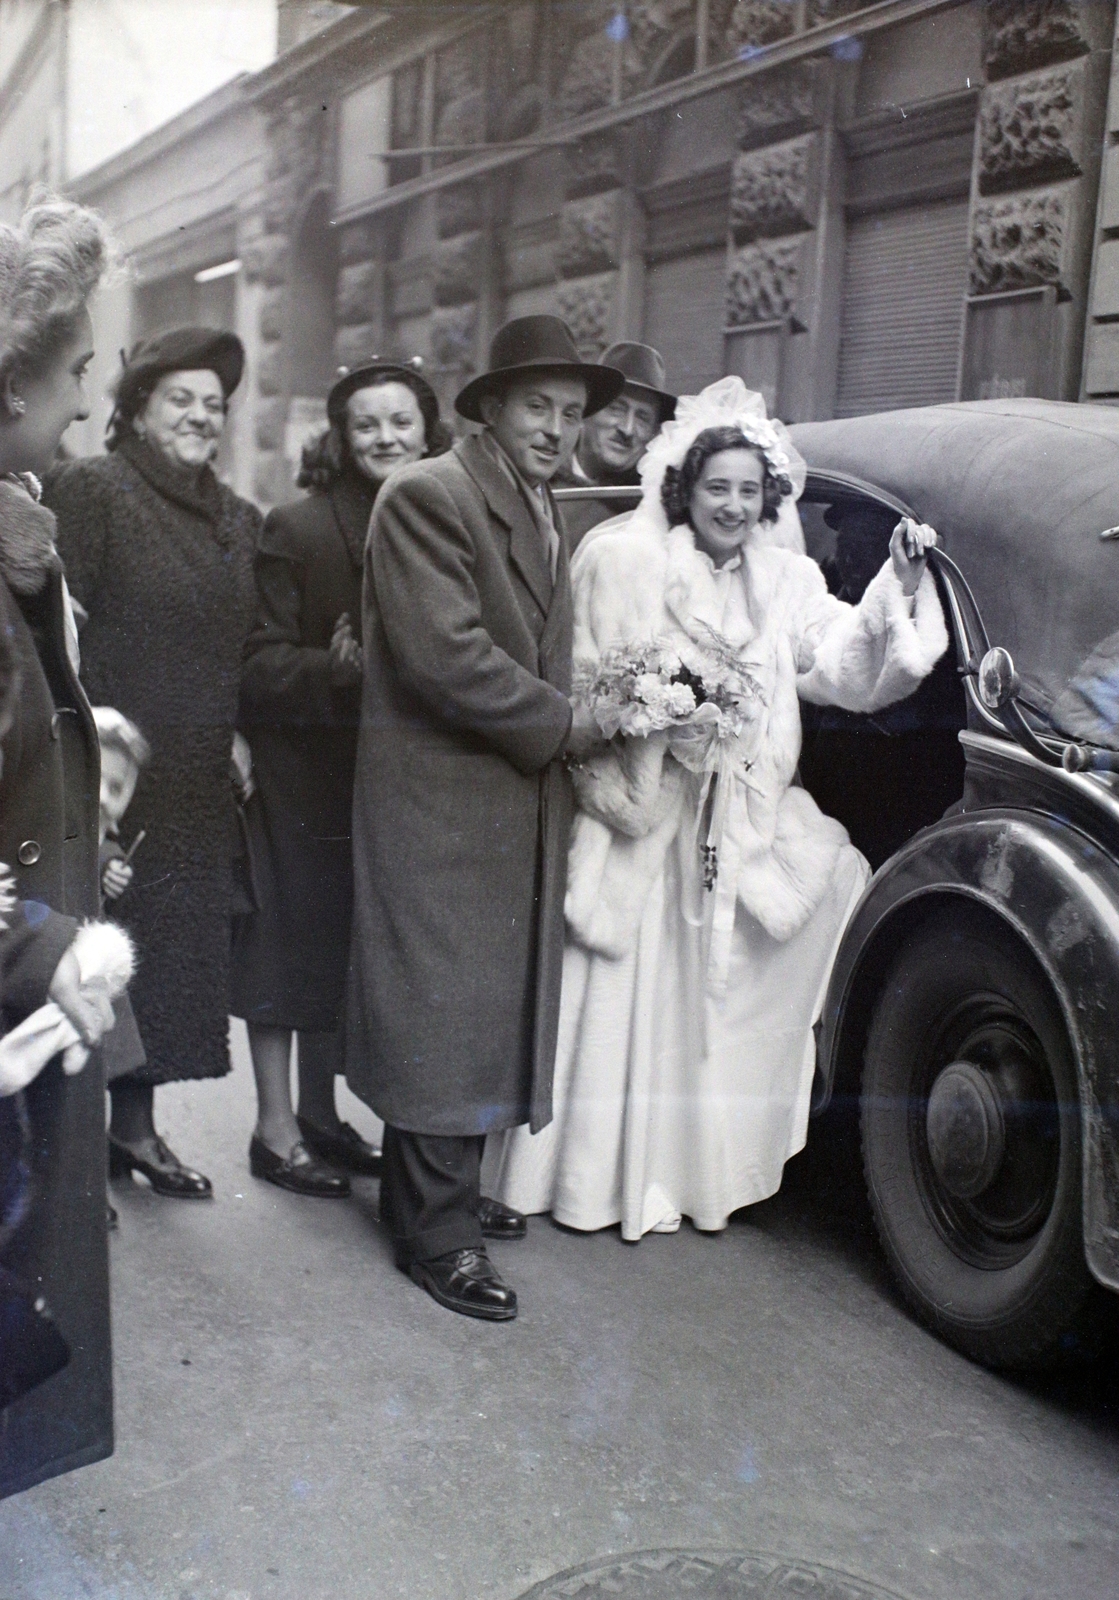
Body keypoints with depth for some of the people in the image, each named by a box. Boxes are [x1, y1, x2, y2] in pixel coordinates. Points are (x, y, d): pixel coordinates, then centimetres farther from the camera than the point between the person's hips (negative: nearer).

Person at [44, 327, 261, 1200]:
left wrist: (242, 738, 7)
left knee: (175, 947, 12)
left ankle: (136, 1124, 26)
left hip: (200, 784, 6)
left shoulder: (238, 519, 15)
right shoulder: (88, 489, -5)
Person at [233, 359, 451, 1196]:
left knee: (347, 947, 14)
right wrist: (338, 666, -27)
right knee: (291, 944, 3)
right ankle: (276, 1127, 17)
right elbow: (261, 663, -12)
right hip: (305, 773, -4)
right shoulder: (296, 528, -8)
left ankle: (321, 1112, 29)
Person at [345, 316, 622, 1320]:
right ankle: (438, 1234, 10)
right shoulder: (428, 498, -12)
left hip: (522, 804, 9)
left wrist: (587, 716, 3)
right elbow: (445, 653, -22)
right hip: (442, 803, -9)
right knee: (443, 1012, -2)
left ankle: (447, 1187, 30)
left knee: (486, 1006, 15)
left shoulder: (546, 516, 17)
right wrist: (565, 724, -15)